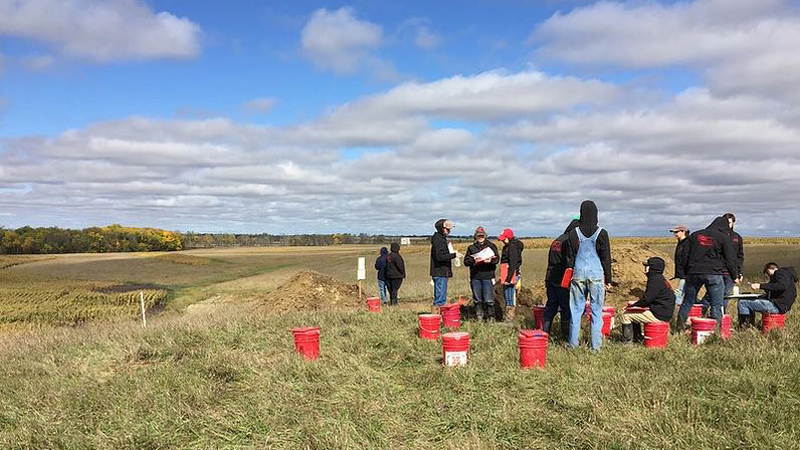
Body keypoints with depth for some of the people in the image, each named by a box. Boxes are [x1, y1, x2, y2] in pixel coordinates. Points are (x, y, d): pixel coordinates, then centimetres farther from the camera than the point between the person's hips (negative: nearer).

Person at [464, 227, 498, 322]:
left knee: (488, 299, -6)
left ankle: (490, 317, 5)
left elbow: (496, 259, 2)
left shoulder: (491, 246, 9)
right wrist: (473, 261, -14)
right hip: (475, 276, 2)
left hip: (488, 276, -2)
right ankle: (479, 317, 16)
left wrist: (490, 260, -20)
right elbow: (466, 261, 6)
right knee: (477, 299, 7)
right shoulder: (471, 248, 13)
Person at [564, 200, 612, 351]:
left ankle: (573, 343, 13)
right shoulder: (601, 234, -5)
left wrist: (571, 275, 14)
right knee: (596, 310, 6)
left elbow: (569, 258, 5)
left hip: (578, 274, 2)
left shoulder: (574, 233, 0)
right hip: (596, 275, -2)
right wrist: (608, 280, 5)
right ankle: (595, 345, 8)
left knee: (576, 309, 8)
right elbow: (606, 259, -1)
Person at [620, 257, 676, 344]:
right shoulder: (660, 278, 16)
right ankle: (638, 338, 25)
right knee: (634, 314, 25)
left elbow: (647, 299, -22)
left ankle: (626, 342, -5)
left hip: (659, 315, -11)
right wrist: (635, 304, 12)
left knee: (626, 315, -9)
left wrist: (633, 305, -8)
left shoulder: (655, 279, -17)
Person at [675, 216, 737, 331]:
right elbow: (730, 259, 2)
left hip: (693, 273, 4)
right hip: (713, 274, -4)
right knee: (716, 305, 3)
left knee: (687, 302, 12)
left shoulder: (694, 235, 13)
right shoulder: (724, 237, 1)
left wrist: (685, 273, 18)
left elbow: (686, 255, 13)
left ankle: (679, 328, 15)